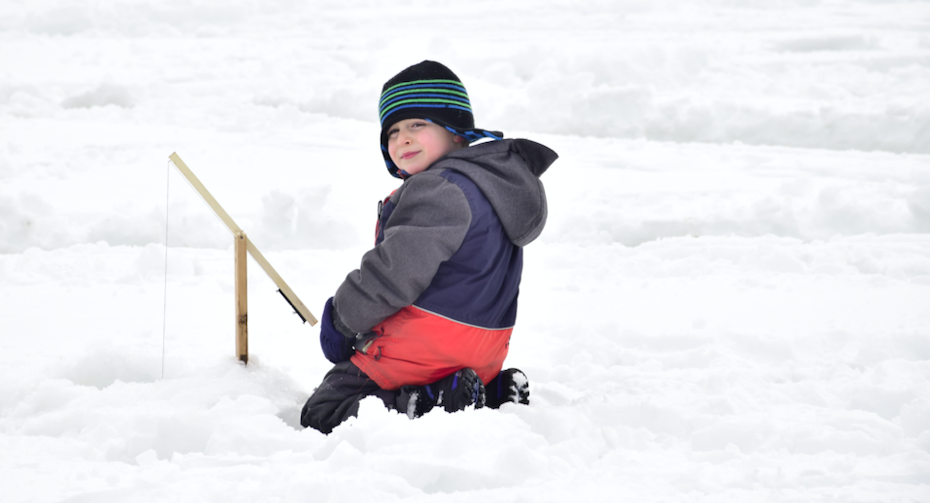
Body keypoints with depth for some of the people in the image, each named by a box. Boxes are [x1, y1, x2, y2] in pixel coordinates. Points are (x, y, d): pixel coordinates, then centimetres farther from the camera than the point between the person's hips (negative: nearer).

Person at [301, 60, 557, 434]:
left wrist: (342, 318, -8)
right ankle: (493, 393, 7)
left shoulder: (440, 189, -20)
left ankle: (428, 405, -21)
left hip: (426, 346, -10)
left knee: (321, 415, -4)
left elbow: (395, 273, -23)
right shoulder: (495, 179, 13)